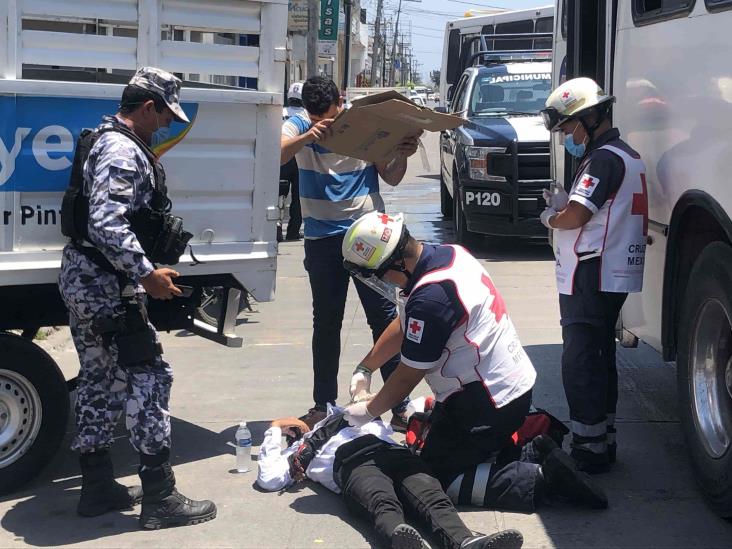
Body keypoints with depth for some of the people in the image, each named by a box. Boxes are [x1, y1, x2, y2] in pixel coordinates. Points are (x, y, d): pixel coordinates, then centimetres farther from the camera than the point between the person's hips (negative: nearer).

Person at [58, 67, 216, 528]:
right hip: (105, 284, -11)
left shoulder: (109, 142, 17)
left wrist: (141, 273, 20)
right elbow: (108, 226, -27)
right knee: (149, 377, -7)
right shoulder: (123, 151, -17)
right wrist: (147, 274, -22)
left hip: (83, 281, 11)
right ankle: (160, 497, -3)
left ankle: (98, 487, 23)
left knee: (100, 380, 15)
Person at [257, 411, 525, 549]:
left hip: (390, 451, 4)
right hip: (350, 463, -3)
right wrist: (273, 432, 28)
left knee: (432, 498, -30)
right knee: (384, 506, -39)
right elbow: (270, 479, 16)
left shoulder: (337, 416, 47)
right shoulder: (294, 453, 34)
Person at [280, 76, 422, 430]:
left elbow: (391, 178, 6)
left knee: (385, 317, -2)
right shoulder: (299, 126, -3)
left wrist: (403, 155, -14)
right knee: (326, 323, 10)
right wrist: (306, 138, -38)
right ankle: (324, 405, 20)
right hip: (323, 238, 1)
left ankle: (399, 404, 3)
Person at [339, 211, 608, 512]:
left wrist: (368, 411, 3)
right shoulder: (448, 253, 2)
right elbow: (403, 326, 16)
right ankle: (535, 455, 10)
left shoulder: (429, 298, -28)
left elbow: (407, 377, -14)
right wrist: (364, 368, 20)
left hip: (487, 404, -10)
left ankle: (540, 478, -10)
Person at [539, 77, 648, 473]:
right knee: (600, 358, 17)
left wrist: (550, 218, -2)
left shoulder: (604, 159, -16)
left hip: (591, 278, -11)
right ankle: (604, 441, 25)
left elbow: (574, 217, -22)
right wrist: (564, 203, 7)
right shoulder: (626, 155, 18)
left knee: (580, 364, -8)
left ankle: (590, 448, -5)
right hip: (612, 277, 11)